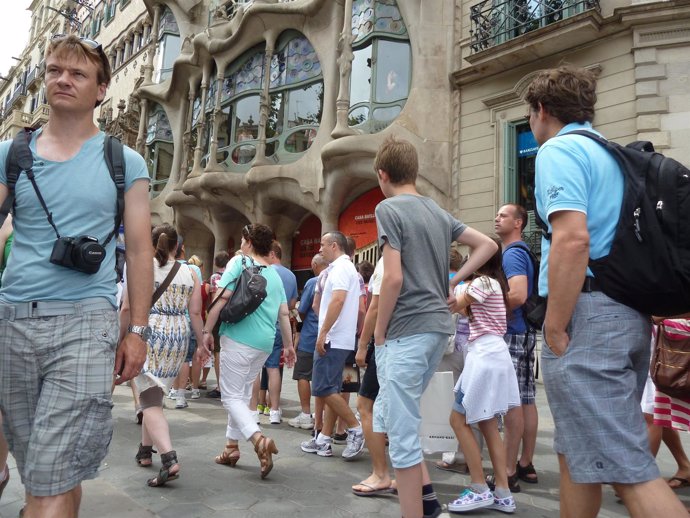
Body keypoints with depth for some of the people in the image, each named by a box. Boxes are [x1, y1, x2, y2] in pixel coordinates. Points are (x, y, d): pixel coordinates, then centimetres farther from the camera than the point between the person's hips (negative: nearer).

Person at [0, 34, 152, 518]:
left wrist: (137, 330, -3)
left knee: (52, 479, -6)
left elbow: (140, 251, 3)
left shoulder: (125, 162, 5)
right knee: (43, 468, 14)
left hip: (84, 320, -3)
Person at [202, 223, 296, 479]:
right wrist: (288, 345, 19)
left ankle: (259, 439, -19)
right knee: (242, 394, 19)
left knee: (232, 396, 0)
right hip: (265, 343, 7)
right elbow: (284, 313, 13)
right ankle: (232, 447, 26)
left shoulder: (239, 262, -3)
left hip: (238, 338, -6)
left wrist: (207, 330, -6)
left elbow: (223, 298, -13)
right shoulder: (275, 274, 14)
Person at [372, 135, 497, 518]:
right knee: (388, 416, 21)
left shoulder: (388, 208, -9)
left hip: (407, 331, -8)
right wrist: (454, 280, 13)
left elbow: (394, 278, -17)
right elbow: (488, 245, 18)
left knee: (402, 434, 2)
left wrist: (379, 333, -7)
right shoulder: (438, 211, 14)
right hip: (438, 327, 8)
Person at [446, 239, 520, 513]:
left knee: (458, 419, -3)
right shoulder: (494, 283, 17)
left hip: (485, 356, -10)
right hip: (492, 355, 10)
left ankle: (480, 489, 2)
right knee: (488, 425, 11)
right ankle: (503, 494, 14)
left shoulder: (483, 282, -11)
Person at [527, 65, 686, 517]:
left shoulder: (558, 150, -7)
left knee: (625, 465, -6)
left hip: (588, 314, -10)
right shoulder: (615, 154, 20)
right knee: (578, 453, 19)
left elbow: (572, 239, -22)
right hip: (630, 313, 10)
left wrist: (554, 329, -17)